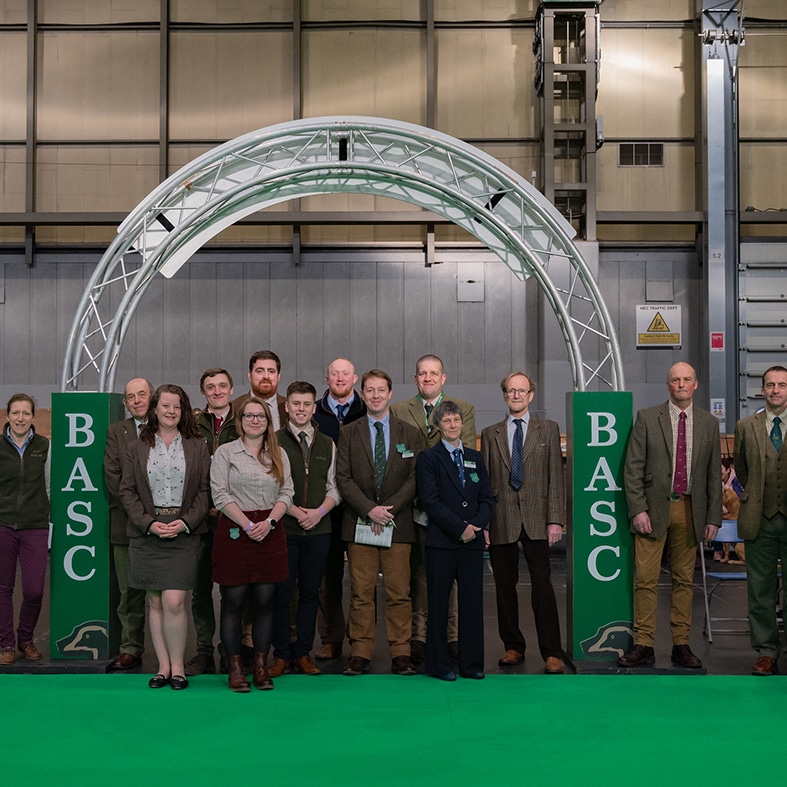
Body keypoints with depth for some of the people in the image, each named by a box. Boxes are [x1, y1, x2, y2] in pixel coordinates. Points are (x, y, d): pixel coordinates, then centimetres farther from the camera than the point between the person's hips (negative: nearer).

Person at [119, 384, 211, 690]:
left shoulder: (197, 447, 6)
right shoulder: (137, 448, 8)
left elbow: (205, 490, 3)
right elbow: (127, 490, 4)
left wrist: (186, 522, -10)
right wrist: (149, 523, -8)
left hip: (183, 532, -2)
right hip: (146, 533, 2)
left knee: (174, 602, -10)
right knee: (155, 602, 5)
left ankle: (178, 666, 4)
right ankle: (163, 666, 13)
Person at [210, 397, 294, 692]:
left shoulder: (279, 455, 13)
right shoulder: (225, 452, 3)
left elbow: (286, 493, 7)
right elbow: (220, 495, -5)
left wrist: (269, 522, -10)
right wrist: (247, 525, -12)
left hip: (270, 532, 3)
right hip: (234, 531, -3)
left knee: (265, 601, 4)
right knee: (233, 600, -1)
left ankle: (261, 665, 11)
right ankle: (234, 666, 6)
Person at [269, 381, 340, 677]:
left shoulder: (328, 444, 11)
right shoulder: (273, 442, 1)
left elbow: (334, 486, 10)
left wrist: (319, 511, -6)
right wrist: (295, 511, -11)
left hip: (319, 529, 3)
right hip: (284, 529, -3)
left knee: (310, 592, 6)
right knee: (281, 593, -1)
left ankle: (303, 653, 14)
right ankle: (281, 654, 8)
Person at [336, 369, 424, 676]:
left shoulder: (410, 434, 9)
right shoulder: (348, 434, 8)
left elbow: (415, 478, 2)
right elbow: (343, 478, 1)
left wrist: (389, 508, -9)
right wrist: (369, 509, -11)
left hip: (397, 524, 0)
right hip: (359, 524, 0)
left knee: (399, 593, 0)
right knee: (361, 593, 1)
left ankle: (401, 654, 7)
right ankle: (360, 654, 8)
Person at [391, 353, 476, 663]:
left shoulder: (464, 409, 10)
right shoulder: (398, 411, 11)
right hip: (414, 504, 0)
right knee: (418, 572, 3)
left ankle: (454, 635, 9)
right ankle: (418, 636, 9)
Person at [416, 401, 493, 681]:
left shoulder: (475, 458, 16)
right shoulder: (428, 458, 1)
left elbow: (487, 498, 12)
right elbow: (430, 501, -8)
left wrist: (477, 525, -6)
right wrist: (460, 528, -13)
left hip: (473, 541, 4)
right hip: (442, 542, -4)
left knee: (473, 602, 4)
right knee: (438, 603, 0)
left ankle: (472, 663, 12)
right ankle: (439, 665, 9)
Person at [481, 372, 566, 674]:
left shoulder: (548, 429, 9)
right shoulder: (490, 434, 12)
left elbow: (555, 477, 5)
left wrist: (555, 519, -4)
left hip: (536, 519, -2)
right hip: (500, 521, 2)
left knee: (542, 586, -7)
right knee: (504, 587, 5)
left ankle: (551, 653, -2)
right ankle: (513, 647, 18)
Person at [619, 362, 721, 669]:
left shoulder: (709, 424, 8)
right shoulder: (647, 418, 1)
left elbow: (714, 474, 9)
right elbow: (633, 468, -2)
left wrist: (713, 517, 4)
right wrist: (638, 510, -10)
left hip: (690, 510, 2)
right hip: (654, 508, -2)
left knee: (684, 580, 8)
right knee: (646, 580, -3)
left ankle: (681, 645, 15)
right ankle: (643, 645, 3)